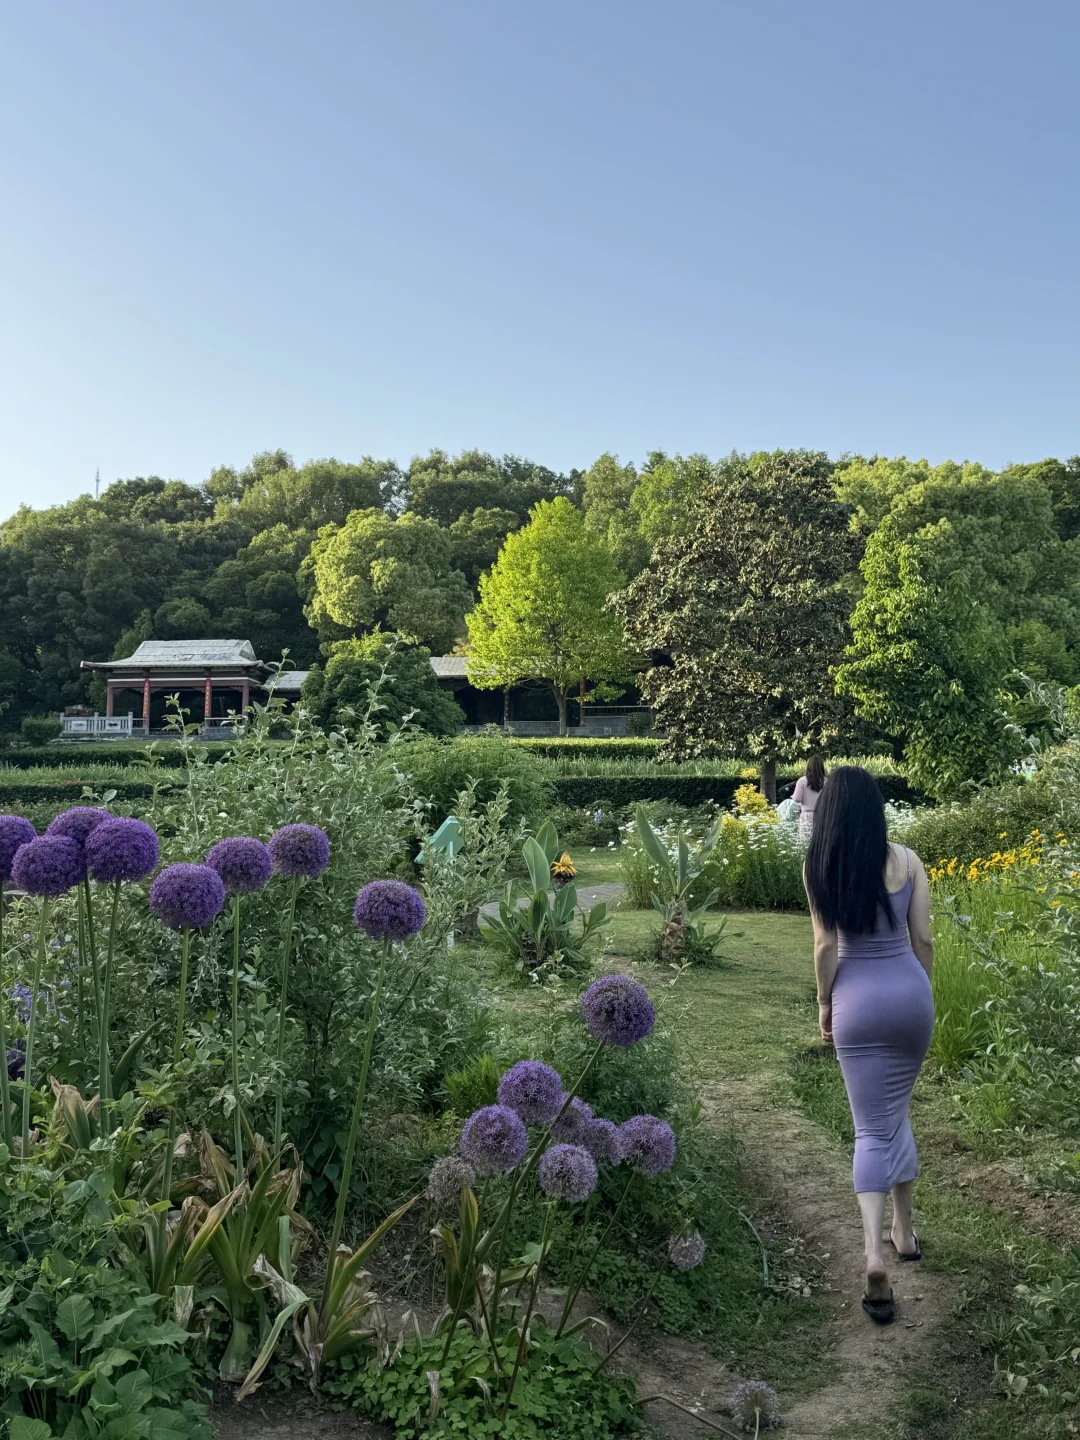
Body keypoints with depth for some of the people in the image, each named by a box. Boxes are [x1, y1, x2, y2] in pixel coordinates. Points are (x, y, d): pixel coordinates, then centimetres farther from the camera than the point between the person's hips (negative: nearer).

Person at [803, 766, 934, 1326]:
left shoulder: (817, 868, -9)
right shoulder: (906, 860, -5)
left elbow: (825, 946, -8)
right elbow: (922, 938, -1)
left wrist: (825, 1003, 6)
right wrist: (919, 990, 14)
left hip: (857, 1000, -2)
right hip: (910, 991, 2)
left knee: (872, 1128, 6)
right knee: (896, 1113, 22)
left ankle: (875, 1254, -8)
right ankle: (904, 1229, 33)